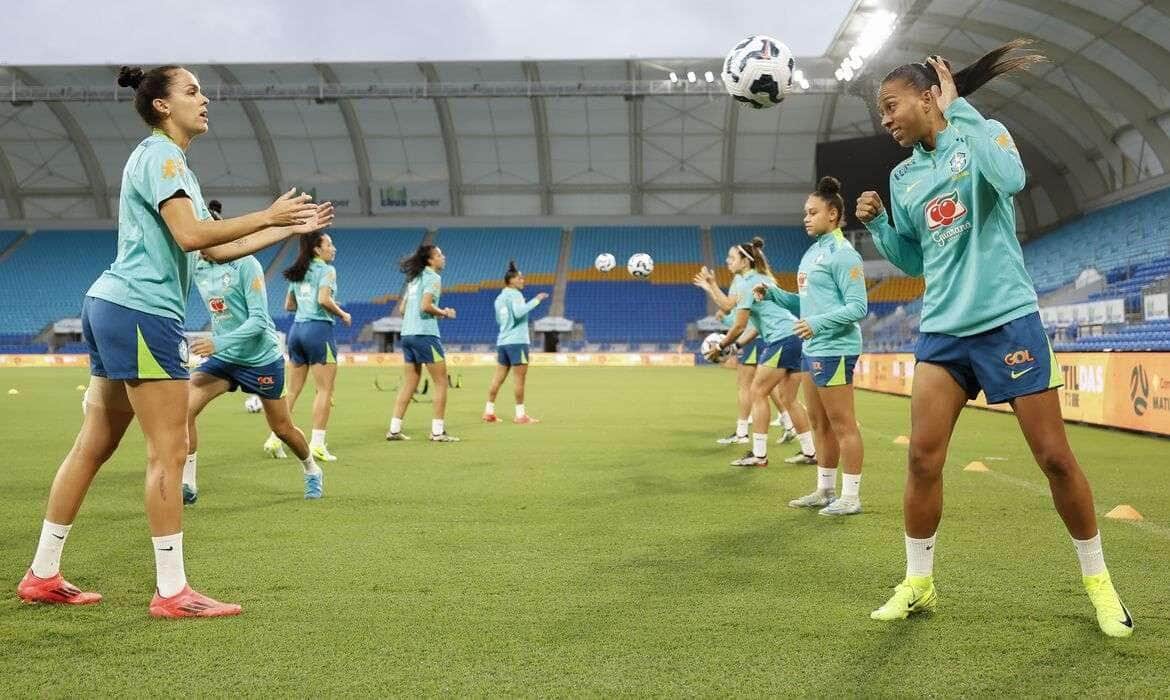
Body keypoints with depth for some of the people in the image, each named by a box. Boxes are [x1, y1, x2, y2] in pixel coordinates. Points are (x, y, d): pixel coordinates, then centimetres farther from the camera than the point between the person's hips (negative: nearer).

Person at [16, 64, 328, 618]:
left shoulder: (170, 159, 22)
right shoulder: (159, 154, -8)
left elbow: (216, 250, 19)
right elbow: (190, 235, -21)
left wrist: (291, 229, 16)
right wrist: (267, 215, -15)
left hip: (111, 306, 10)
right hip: (140, 310, -10)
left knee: (93, 447, 13)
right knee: (169, 453, -7)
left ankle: (43, 575, 20)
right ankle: (171, 591, -2)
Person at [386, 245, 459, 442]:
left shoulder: (414, 279, 18)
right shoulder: (433, 277, -7)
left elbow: (403, 309, 18)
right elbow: (425, 306, -20)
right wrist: (443, 313, -4)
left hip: (407, 333, 9)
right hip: (425, 334, -8)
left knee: (410, 383, 13)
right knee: (441, 382, 0)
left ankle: (394, 429, 11)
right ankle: (438, 431, -1)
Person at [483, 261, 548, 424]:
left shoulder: (499, 298, 16)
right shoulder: (515, 294, -9)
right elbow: (518, 312, -25)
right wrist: (536, 300, -21)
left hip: (502, 341, 8)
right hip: (517, 341, -8)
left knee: (499, 377, 10)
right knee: (520, 377, -3)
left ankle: (489, 412, 11)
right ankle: (520, 414, -1)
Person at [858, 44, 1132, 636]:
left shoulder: (980, 134, -3)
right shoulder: (903, 177, 11)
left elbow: (1011, 178, -27)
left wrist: (958, 110, -19)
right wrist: (877, 225, 2)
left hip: (1008, 322, -4)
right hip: (942, 332, 4)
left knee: (1055, 457, 1)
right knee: (922, 458, -4)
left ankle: (1098, 581, 20)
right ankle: (918, 585, 11)